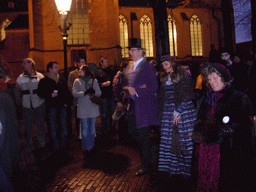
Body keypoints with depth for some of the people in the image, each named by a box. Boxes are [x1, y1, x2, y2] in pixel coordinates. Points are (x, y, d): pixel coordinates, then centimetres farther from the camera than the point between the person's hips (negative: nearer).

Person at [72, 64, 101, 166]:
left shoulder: (94, 81, 9)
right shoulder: (77, 81, 7)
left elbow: (99, 93, 2)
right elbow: (74, 93, -5)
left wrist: (94, 92, -19)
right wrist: (84, 93, -19)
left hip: (93, 108, 1)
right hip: (83, 109, -1)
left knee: (92, 128, 10)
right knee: (85, 129, -4)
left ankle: (91, 147, 23)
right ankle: (86, 150, 1)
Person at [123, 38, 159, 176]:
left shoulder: (148, 67, -13)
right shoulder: (130, 67, 12)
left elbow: (153, 87, -19)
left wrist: (137, 91, -23)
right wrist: (128, 88, 1)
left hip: (143, 106, -8)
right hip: (133, 105, 8)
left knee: (143, 136, 1)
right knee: (132, 131, 13)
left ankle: (145, 165, 18)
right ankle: (149, 153, 37)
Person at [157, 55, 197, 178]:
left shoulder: (184, 76, -6)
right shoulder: (164, 78, 13)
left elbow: (187, 96, -9)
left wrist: (178, 112, -11)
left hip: (184, 111, -5)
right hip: (169, 112, 6)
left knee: (184, 139, -2)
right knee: (170, 139, 4)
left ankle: (186, 169, 10)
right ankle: (172, 168, 14)